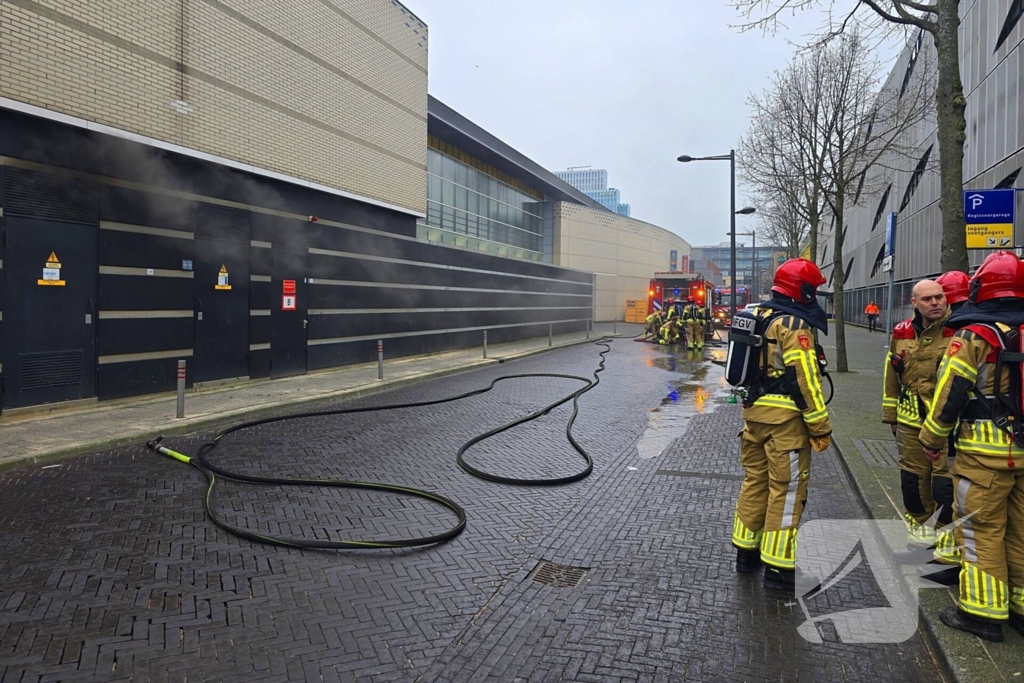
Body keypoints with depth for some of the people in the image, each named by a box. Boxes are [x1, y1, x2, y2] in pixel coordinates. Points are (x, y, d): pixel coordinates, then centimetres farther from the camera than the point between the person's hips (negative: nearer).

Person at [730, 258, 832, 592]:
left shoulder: (759, 317, 13)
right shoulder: (795, 325, -14)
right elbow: (805, 379, -17)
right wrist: (820, 427, -12)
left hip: (755, 409, 9)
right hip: (784, 416, -9)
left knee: (755, 480, 17)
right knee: (787, 489, -1)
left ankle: (747, 551, 27)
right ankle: (779, 567, 5)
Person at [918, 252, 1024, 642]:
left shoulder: (973, 336, -12)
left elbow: (950, 393, -13)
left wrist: (932, 439, -1)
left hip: (985, 451, -6)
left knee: (980, 529, 3)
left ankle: (983, 612, 9)